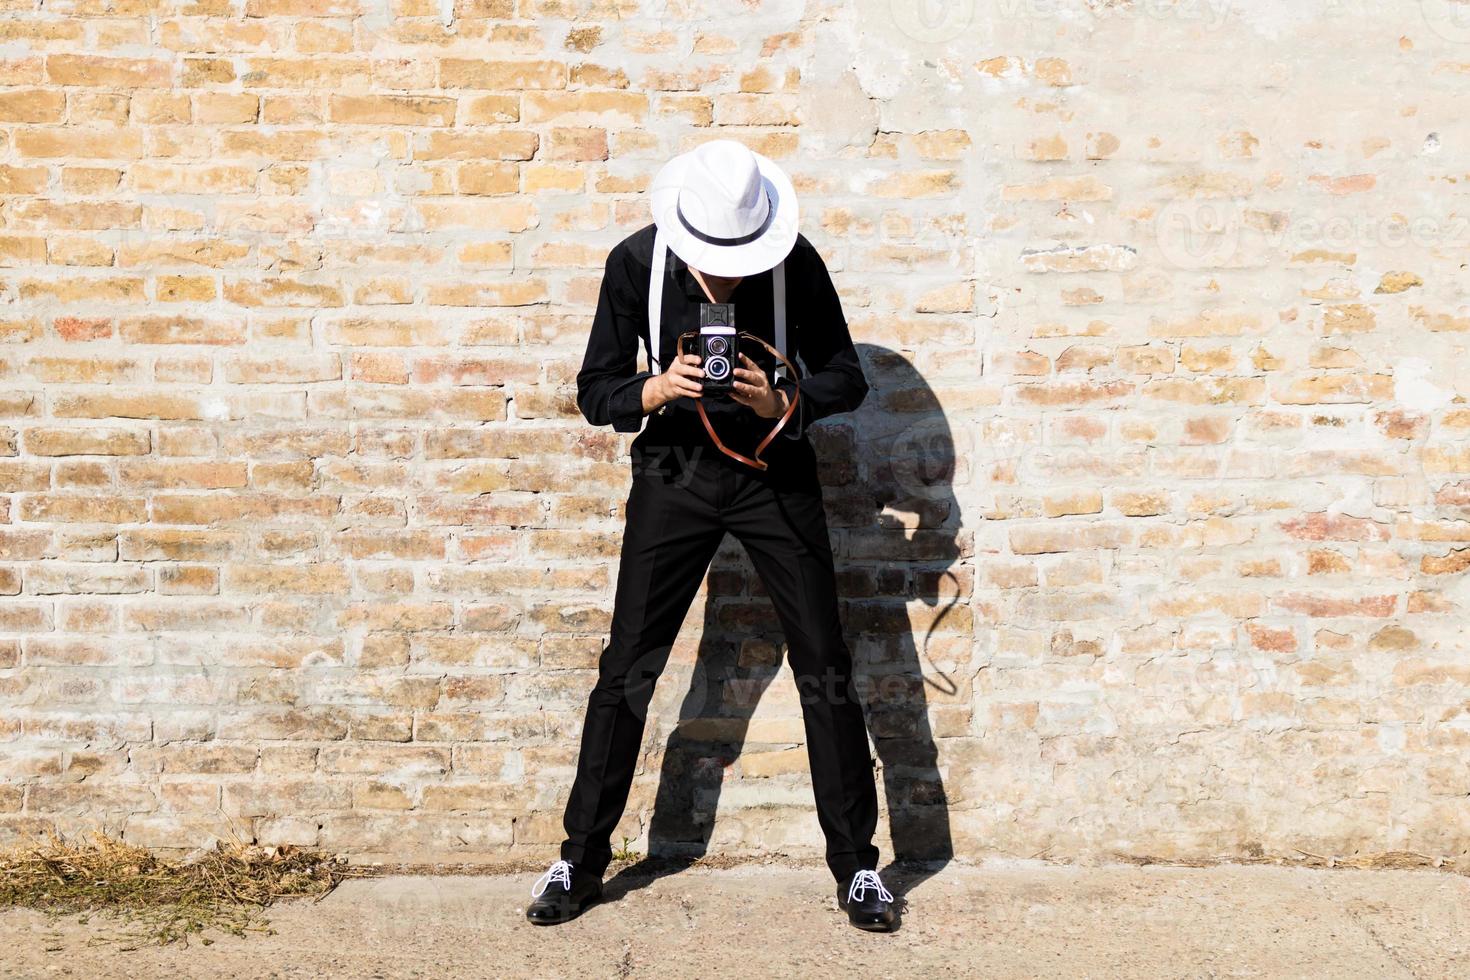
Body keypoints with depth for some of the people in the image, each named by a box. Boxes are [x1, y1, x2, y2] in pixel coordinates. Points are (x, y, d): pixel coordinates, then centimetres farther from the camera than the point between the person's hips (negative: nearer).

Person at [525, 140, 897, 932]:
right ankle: (580, 859, 17)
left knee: (825, 671, 0)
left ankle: (856, 866, 14)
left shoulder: (796, 263, -12)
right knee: (627, 668, 2)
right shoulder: (636, 262, -10)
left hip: (775, 470, 0)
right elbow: (595, 390, -5)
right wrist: (655, 390, -27)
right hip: (675, 473, 0)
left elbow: (846, 376, -4)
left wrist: (783, 403, -25)